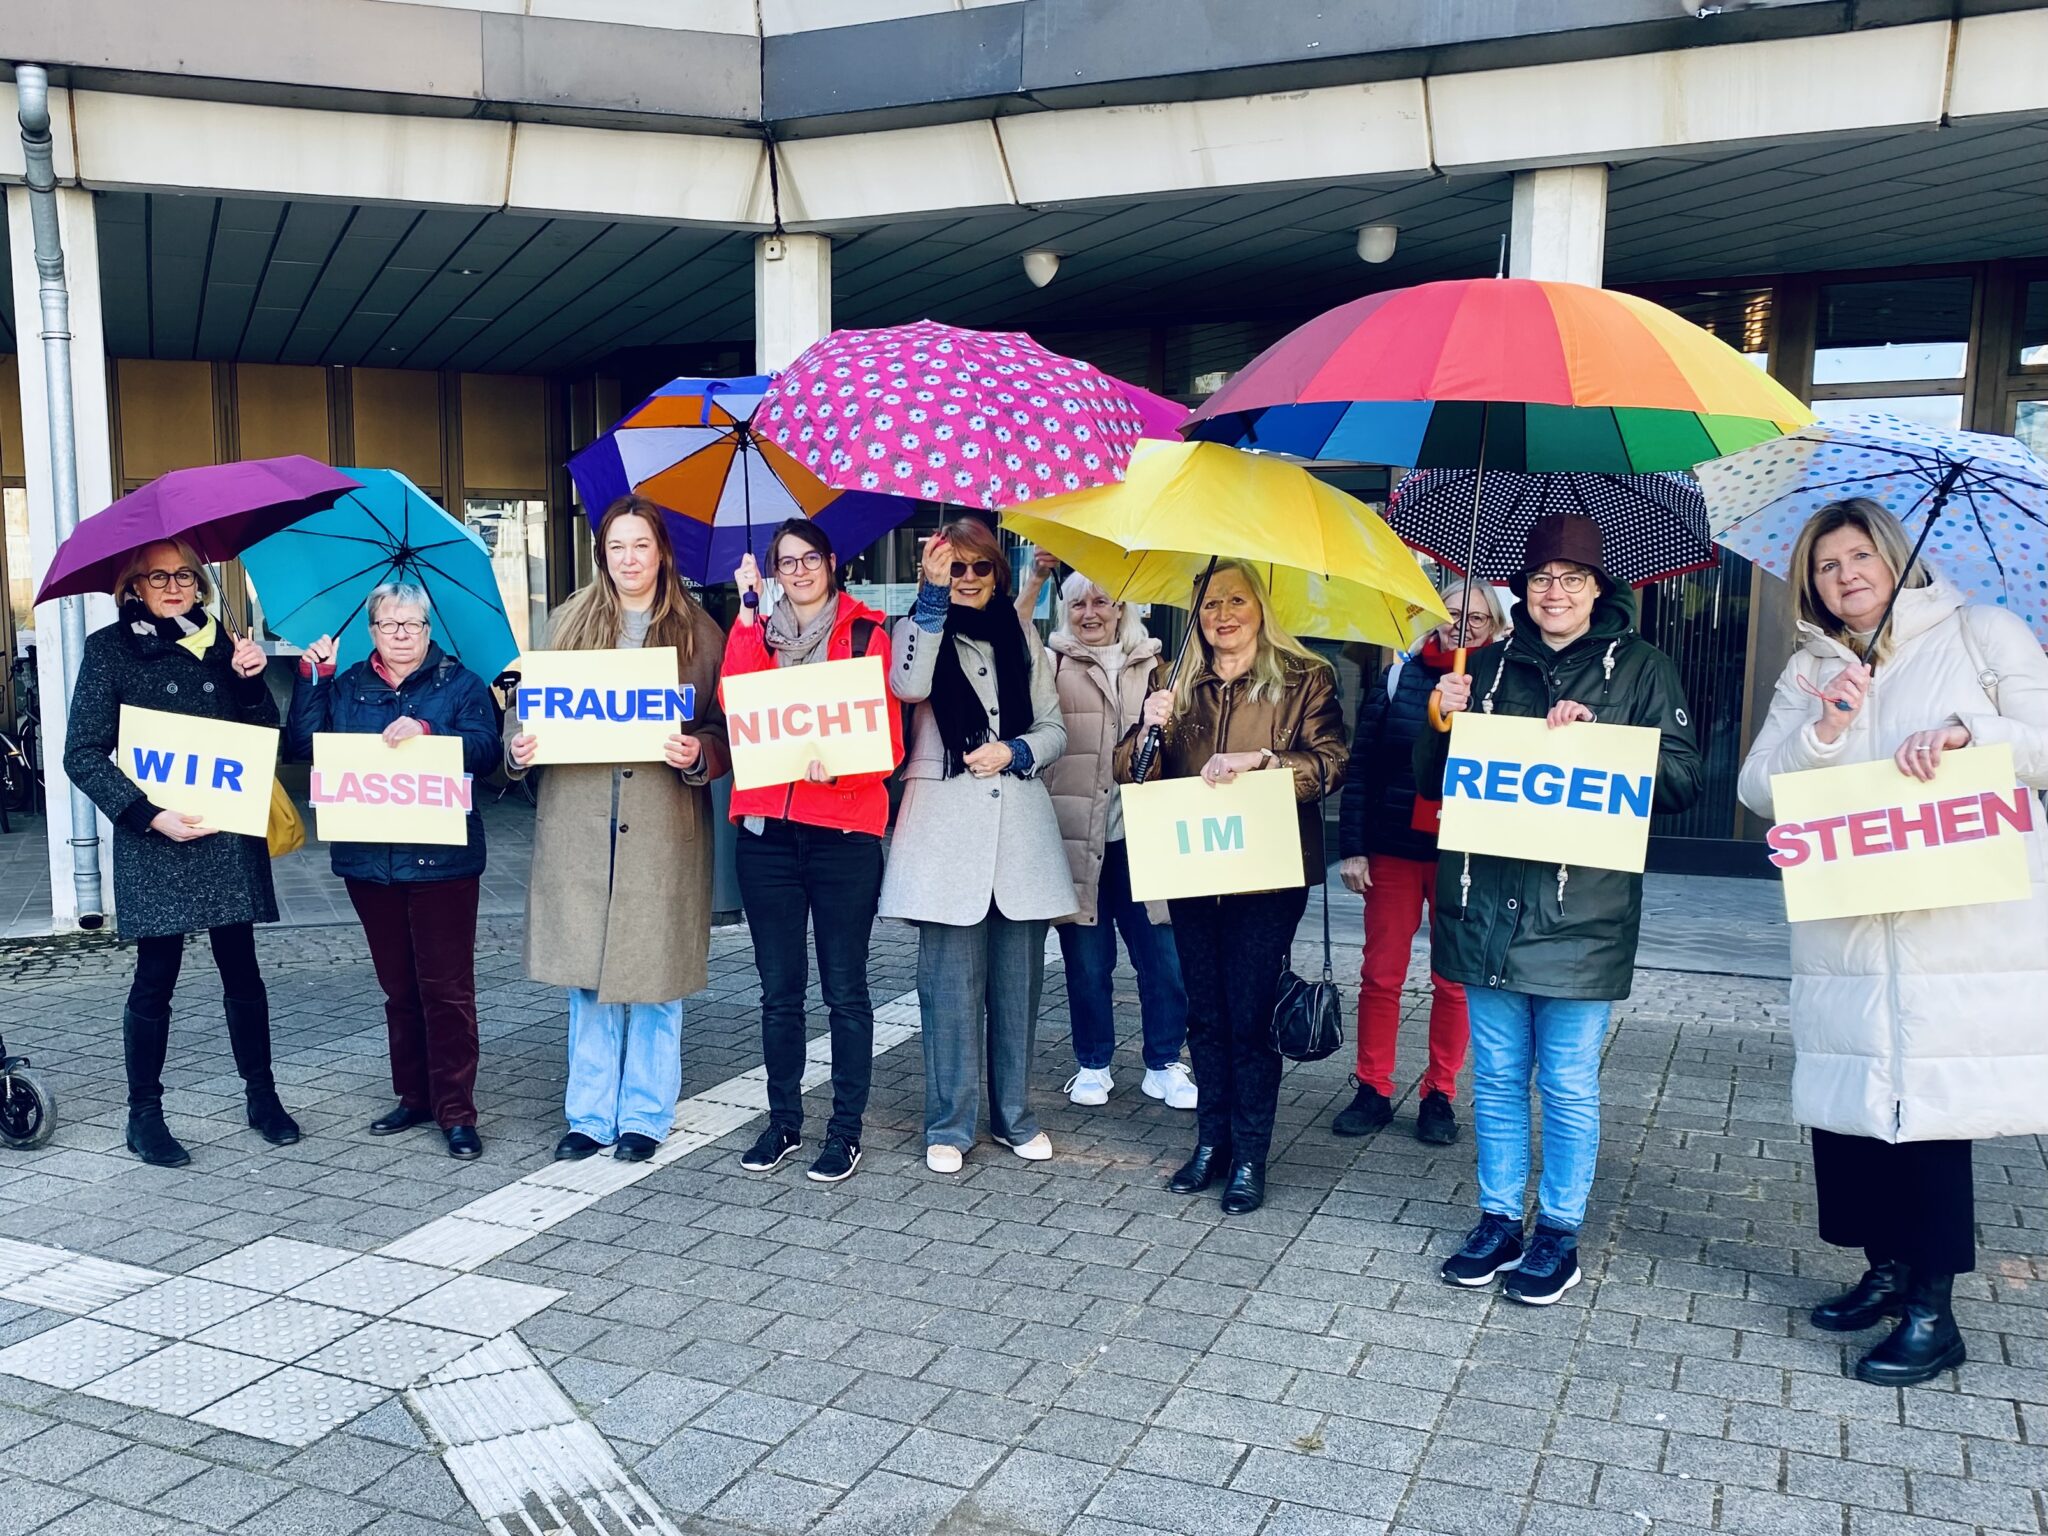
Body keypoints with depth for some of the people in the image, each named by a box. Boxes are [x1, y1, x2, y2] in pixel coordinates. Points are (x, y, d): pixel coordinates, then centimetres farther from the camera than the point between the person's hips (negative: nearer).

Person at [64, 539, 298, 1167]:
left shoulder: (220, 643, 11)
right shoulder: (110, 648, 0)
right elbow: (82, 754, -4)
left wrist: (250, 679, -7)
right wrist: (149, 814, -15)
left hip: (229, 835, 3)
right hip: (155, 842, -3)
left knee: (241, 968, 7)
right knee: (155, 978, 2)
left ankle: (261, 1097, 19)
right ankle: (144, 1116, 15)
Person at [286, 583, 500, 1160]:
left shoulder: (461, 684, 3)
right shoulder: (346, 688, 13)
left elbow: (486, 749, -12)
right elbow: (302, 744, 1)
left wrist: (427, 731, -25)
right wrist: (312, 677, -4)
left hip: (441, 859, -4)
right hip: (369, 860, 4)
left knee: (446, 987, -4)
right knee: (399, 987, 14)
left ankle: (456, 1111, 2)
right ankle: (414, 1096, 26)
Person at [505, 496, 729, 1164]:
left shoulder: (699, 632, 4)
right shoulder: (570, 622, 10)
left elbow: (725, 729, 3)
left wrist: (697, 753, -17)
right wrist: (518, 744, -9)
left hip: (663, 830, -2)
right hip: (577, 826, 2)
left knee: (654, 976, 4)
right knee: (585, 977, 7)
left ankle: (644, 1117, 19)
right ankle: (590, 1115, 20)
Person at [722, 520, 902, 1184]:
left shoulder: (866, 633, 3)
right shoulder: (759, 631, 13)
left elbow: (887, 737, -2)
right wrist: (748, 611, -7)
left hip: (844, 829, -3)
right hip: (767, 829, 3)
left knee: (844, 990, 3)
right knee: (779, 989, 10)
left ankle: (845, 1129, 13)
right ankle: (783, 1121, 23)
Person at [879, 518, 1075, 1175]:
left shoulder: (1020, 637, 14)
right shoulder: (919, 627, 5)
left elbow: (1054, 729, 15)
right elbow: (908, 685, -18)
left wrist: (1014, 752, -5)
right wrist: (934, 594, -18)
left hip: (1020, 824, 3)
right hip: (946, 825, -3)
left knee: (1017, 979, 9)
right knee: (951, 980, -2)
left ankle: (1013, 1114, 22)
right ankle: (950, 1124, 9)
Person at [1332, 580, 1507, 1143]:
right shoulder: (1396, 678, 3)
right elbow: (1360, 767, 2)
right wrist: (1352, 846, -2)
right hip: (1393, 847, 1)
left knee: (1455, 980, 7)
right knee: (1380, 974, 5)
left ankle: (1440, 1094, 20)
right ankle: (1372, 1089, 17)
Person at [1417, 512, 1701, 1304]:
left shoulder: (1640, 668, 3)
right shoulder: (1489, 665, 11)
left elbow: (1683, 778, -6)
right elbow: (1432, 782, 13)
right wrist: (1444, 719, -6)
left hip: (1580, 911, -3)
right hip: (1486, 905, 3)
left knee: (1569, 1084, 5)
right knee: (1496, 1077, 12)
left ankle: (1559, 1232, 19)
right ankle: (1498, 1222, 25)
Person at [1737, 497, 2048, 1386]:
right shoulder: (1809, 674, 14)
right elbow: (1757, 788, 5)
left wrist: (1968, 733, -17)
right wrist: (1823, 735, -11)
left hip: (1964, 933, -4)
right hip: (1845, 938, 4)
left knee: (1927, 1105, -5)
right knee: (1847, 1104, 6)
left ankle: (1932, 1311, 7)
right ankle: (1888, 1268, 25)